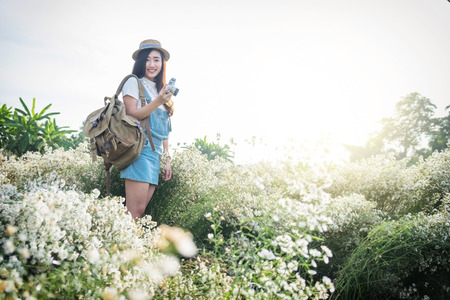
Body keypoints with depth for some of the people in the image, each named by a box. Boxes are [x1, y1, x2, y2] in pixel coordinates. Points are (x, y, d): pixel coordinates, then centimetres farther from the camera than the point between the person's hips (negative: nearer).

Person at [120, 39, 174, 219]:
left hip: (156, 154, 7)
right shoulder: (133, 82, 4)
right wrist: (158, 102, -18)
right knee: (135, 212, -13)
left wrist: (167, 159, 16)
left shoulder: (162, 90, 23)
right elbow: (131, 114, -9)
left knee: (141, 210, 2)